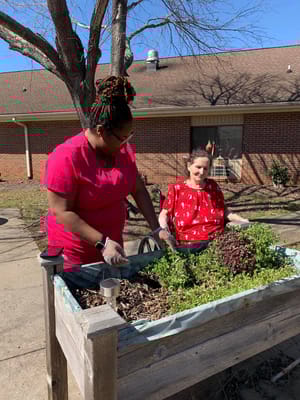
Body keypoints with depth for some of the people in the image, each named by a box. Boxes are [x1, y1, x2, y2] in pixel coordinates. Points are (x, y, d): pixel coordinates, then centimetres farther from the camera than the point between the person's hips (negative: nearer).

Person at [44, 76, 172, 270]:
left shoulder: (124, 149, -5)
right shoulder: (66, 158, -23)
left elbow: (139, 190, 1)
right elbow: (62, 212, -23)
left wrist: (156, 229, -6)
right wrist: (102, 243, -28)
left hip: (111, 246, 6)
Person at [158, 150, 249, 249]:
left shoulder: (213, 186, 17)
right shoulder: (176, 189, 8)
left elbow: (224, 210, 23)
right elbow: (164, 214, 6)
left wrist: (242, 221, 8)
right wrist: (164, 227, -15)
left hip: (217, 241, 3)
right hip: (189, 243, -3)